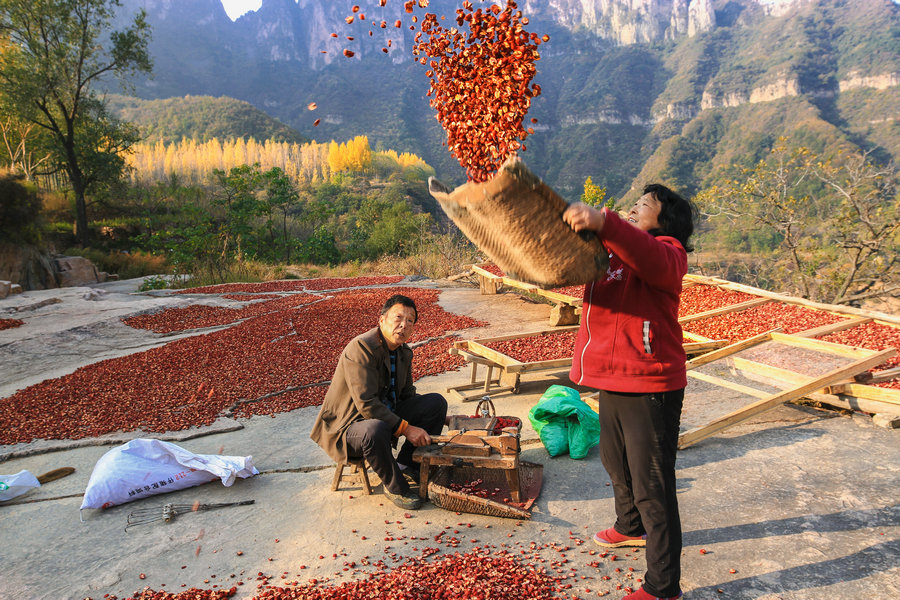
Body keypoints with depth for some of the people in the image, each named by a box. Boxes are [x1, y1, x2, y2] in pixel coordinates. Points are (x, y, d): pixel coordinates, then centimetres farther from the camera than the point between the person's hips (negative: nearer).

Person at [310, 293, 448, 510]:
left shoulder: (404, 353, 4)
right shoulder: (360, 347, -23)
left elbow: (407, 394, 16)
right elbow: (366, 404, -29)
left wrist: (436, 417, 2)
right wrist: (406, 428, -28)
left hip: (386, 416, 8)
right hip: (348, 425, -8)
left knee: (437, 402, -2)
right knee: (375, 429, -41)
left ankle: (406, 464, 5)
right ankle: (394, 486, -13)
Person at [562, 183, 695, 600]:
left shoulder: (668, 250, -11)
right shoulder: (610, 250, 16)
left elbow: (654, 261, -35)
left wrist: (602, 223, -49)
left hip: (650, 386, -9)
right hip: (612, 381, 9)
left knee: (651, 486, -2)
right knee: (616, 463, 28)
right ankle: (631, 528, 54)